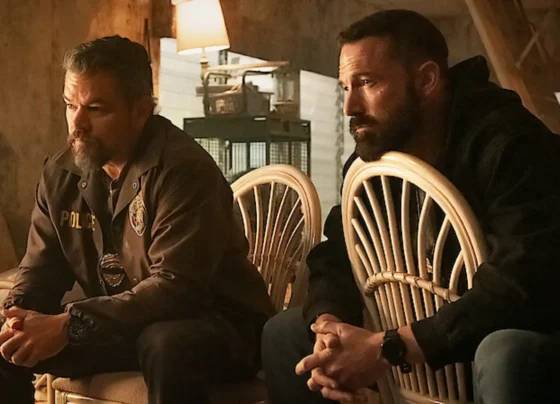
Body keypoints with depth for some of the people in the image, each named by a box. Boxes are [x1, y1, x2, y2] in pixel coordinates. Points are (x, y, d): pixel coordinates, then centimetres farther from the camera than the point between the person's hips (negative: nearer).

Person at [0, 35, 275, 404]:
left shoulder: (184, 169, -22)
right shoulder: (61, 174, 2)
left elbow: (176, 287, -29)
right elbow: (42, 269, 6)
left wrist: (70, 325, -34)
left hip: (212, 323, -6)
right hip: (120, 328, 7)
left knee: (166, 344, -39)